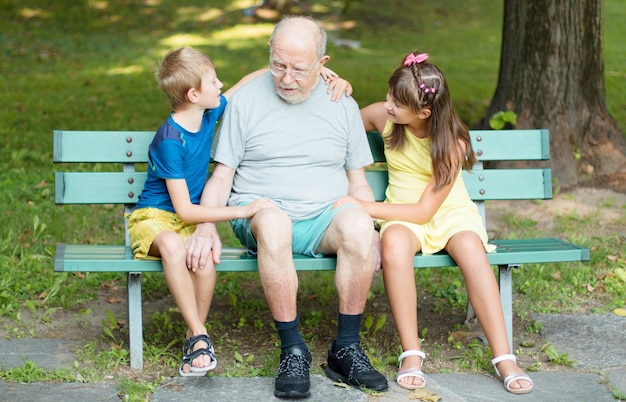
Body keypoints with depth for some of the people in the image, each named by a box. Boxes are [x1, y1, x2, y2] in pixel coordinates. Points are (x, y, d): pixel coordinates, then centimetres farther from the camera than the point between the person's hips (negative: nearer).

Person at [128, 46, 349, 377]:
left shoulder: (209, 112, -1)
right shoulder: (170, 141, -22)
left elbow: (254, 79, 13)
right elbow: (185, 211, -22)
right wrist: (244, 210, -25)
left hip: (191, 219, 5)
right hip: (153, 216, -5)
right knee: (173, 245, -41)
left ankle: (193, 339, -13)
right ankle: (200, 335, -29)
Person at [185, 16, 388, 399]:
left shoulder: (343, 105, 11)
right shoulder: (246, 101, 5)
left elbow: (357, 182, 15)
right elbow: (221, 177, 4)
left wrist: (370, 234, -3)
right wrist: (207, 227, -14)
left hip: (324, 218, 2)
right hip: (260, 213, -2)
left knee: (357, 223, -33)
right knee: (273, 221, -39)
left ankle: (346, 349, -20)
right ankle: (293, 350, -29)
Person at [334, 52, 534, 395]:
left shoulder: (451, 143, -17)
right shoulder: (381, 116, -7)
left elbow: (424, 210, -19)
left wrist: (364, 206, -24)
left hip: (450, 213, -1)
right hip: (402, 216, 1)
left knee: (471, 250, -37)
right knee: (394, 242, -37)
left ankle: (504, 357, -30)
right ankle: (411, 354, -30)